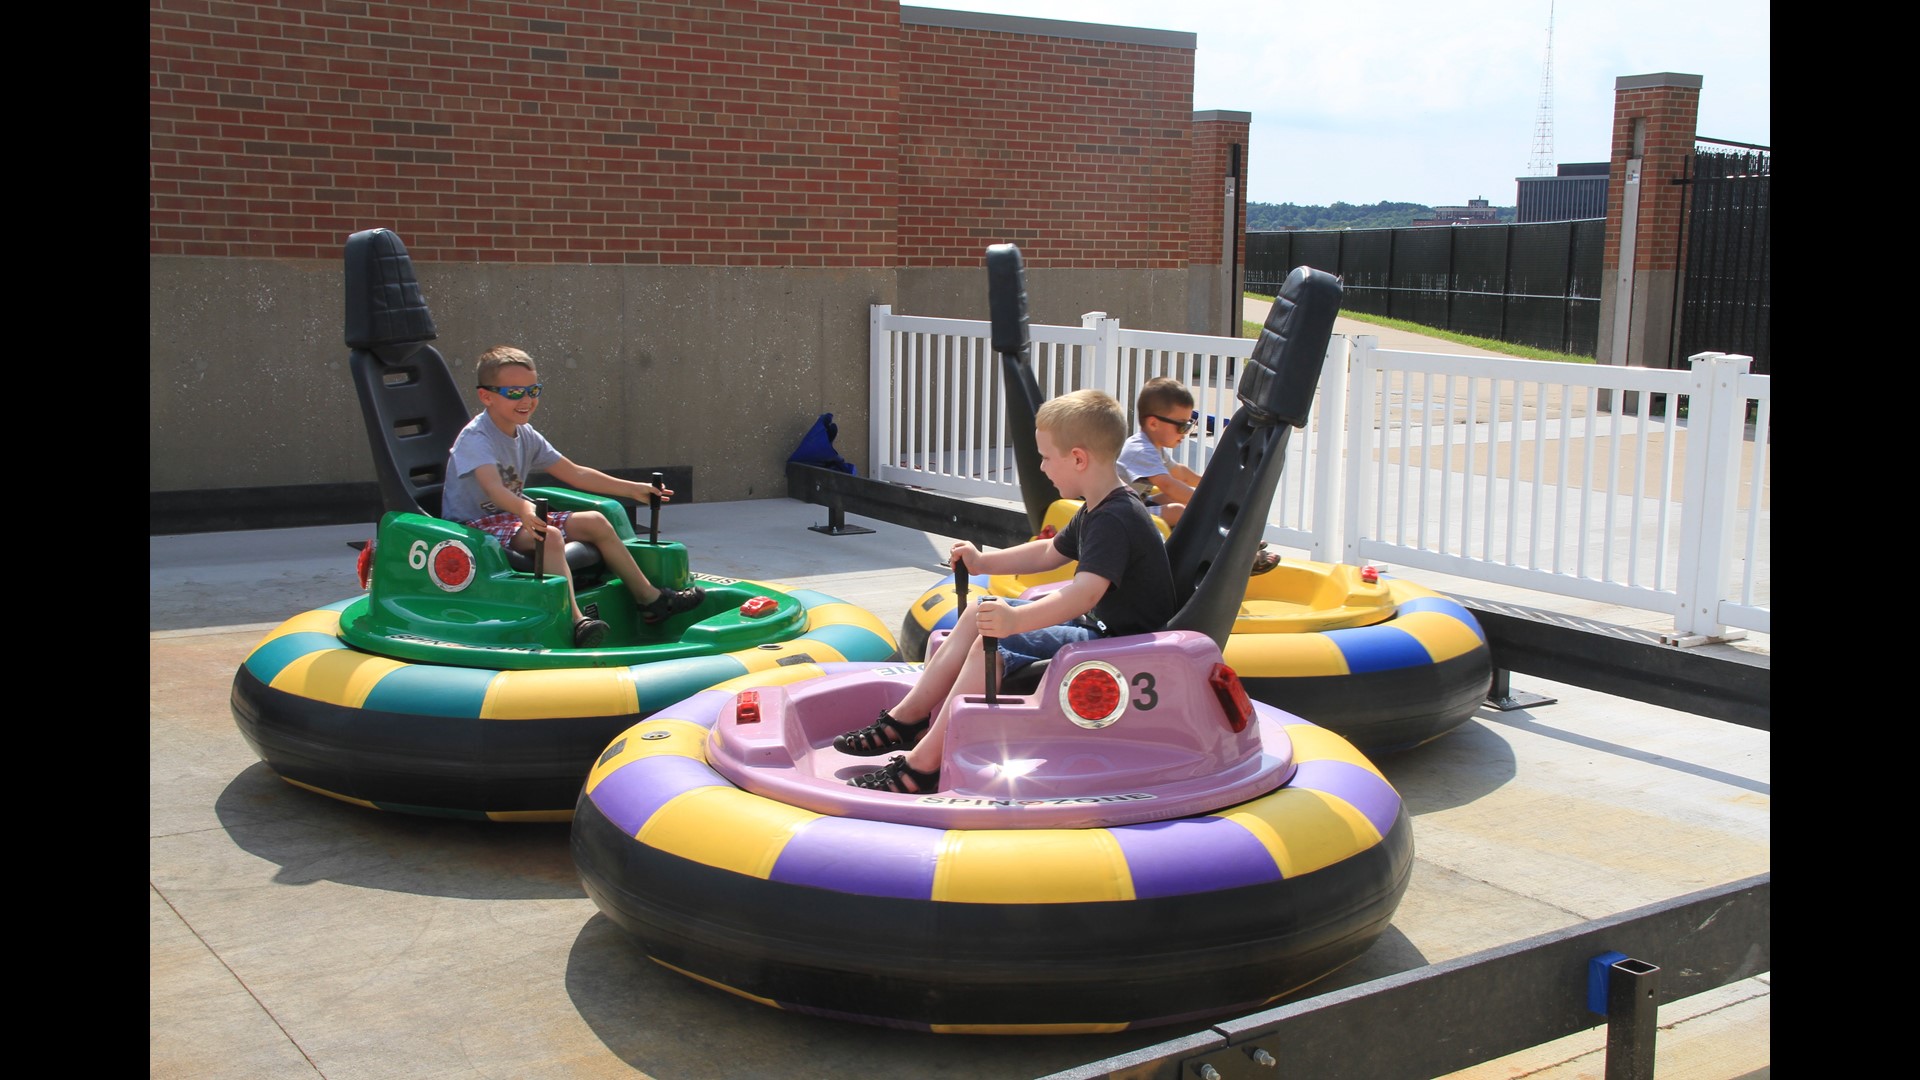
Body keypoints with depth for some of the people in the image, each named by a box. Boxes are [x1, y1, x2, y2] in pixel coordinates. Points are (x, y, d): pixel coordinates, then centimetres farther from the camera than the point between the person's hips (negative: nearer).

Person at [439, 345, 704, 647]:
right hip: (475, 526, -9)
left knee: (594, 522, 2)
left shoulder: (526, 436, 7)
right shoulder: (475, 438, -19)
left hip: (512, 514, 9)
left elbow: (574, 473, 12)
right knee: (549, 536, -34)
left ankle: (650, 599, 9)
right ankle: (576, 622, -47)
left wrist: (632, 488, 10)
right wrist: (524, 510, -59)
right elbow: (493, 488, -38)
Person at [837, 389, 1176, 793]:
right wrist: (985, 562, 29)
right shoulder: (1096, 512, 11)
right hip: (1097, 623, 11)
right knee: (979, 615, 10)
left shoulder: (1115, 520, -24)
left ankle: (923, 764, -21)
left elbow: (1086, 591, -39)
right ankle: (906, 719, 11)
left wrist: (1017, 619, -51)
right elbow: (1051, 553, 28)